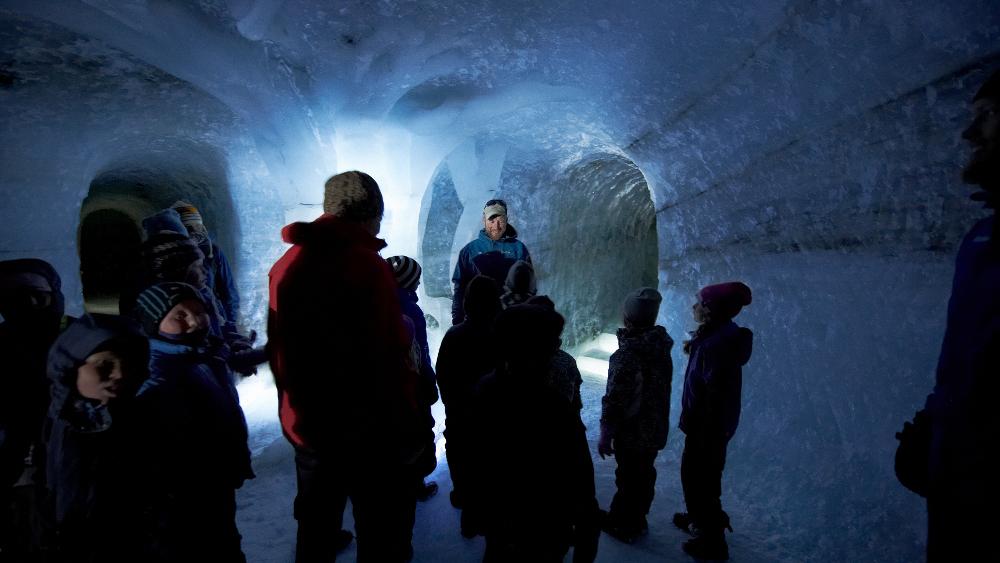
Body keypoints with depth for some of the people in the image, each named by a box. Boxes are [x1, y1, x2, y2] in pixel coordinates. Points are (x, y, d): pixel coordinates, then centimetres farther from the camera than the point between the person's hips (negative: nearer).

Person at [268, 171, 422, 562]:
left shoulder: (286, 265, 3)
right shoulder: (366, 265, -18)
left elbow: (279, 351, 10)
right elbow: (391, 357, -22)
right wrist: (409, 428, -12)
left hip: (306, 426, 7)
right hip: (369, 430, -7)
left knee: (314, 529, 24)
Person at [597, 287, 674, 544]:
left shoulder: (626, 355, -26)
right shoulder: (661, 347, -2)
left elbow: (614, 400, -24)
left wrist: (605, 435, -14)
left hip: (631, 433, -7)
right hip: (656, 431, 7)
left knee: (629, 479, 9)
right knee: (644, 475, 21)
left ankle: (623, 526, 26)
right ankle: (638, 520, 38)